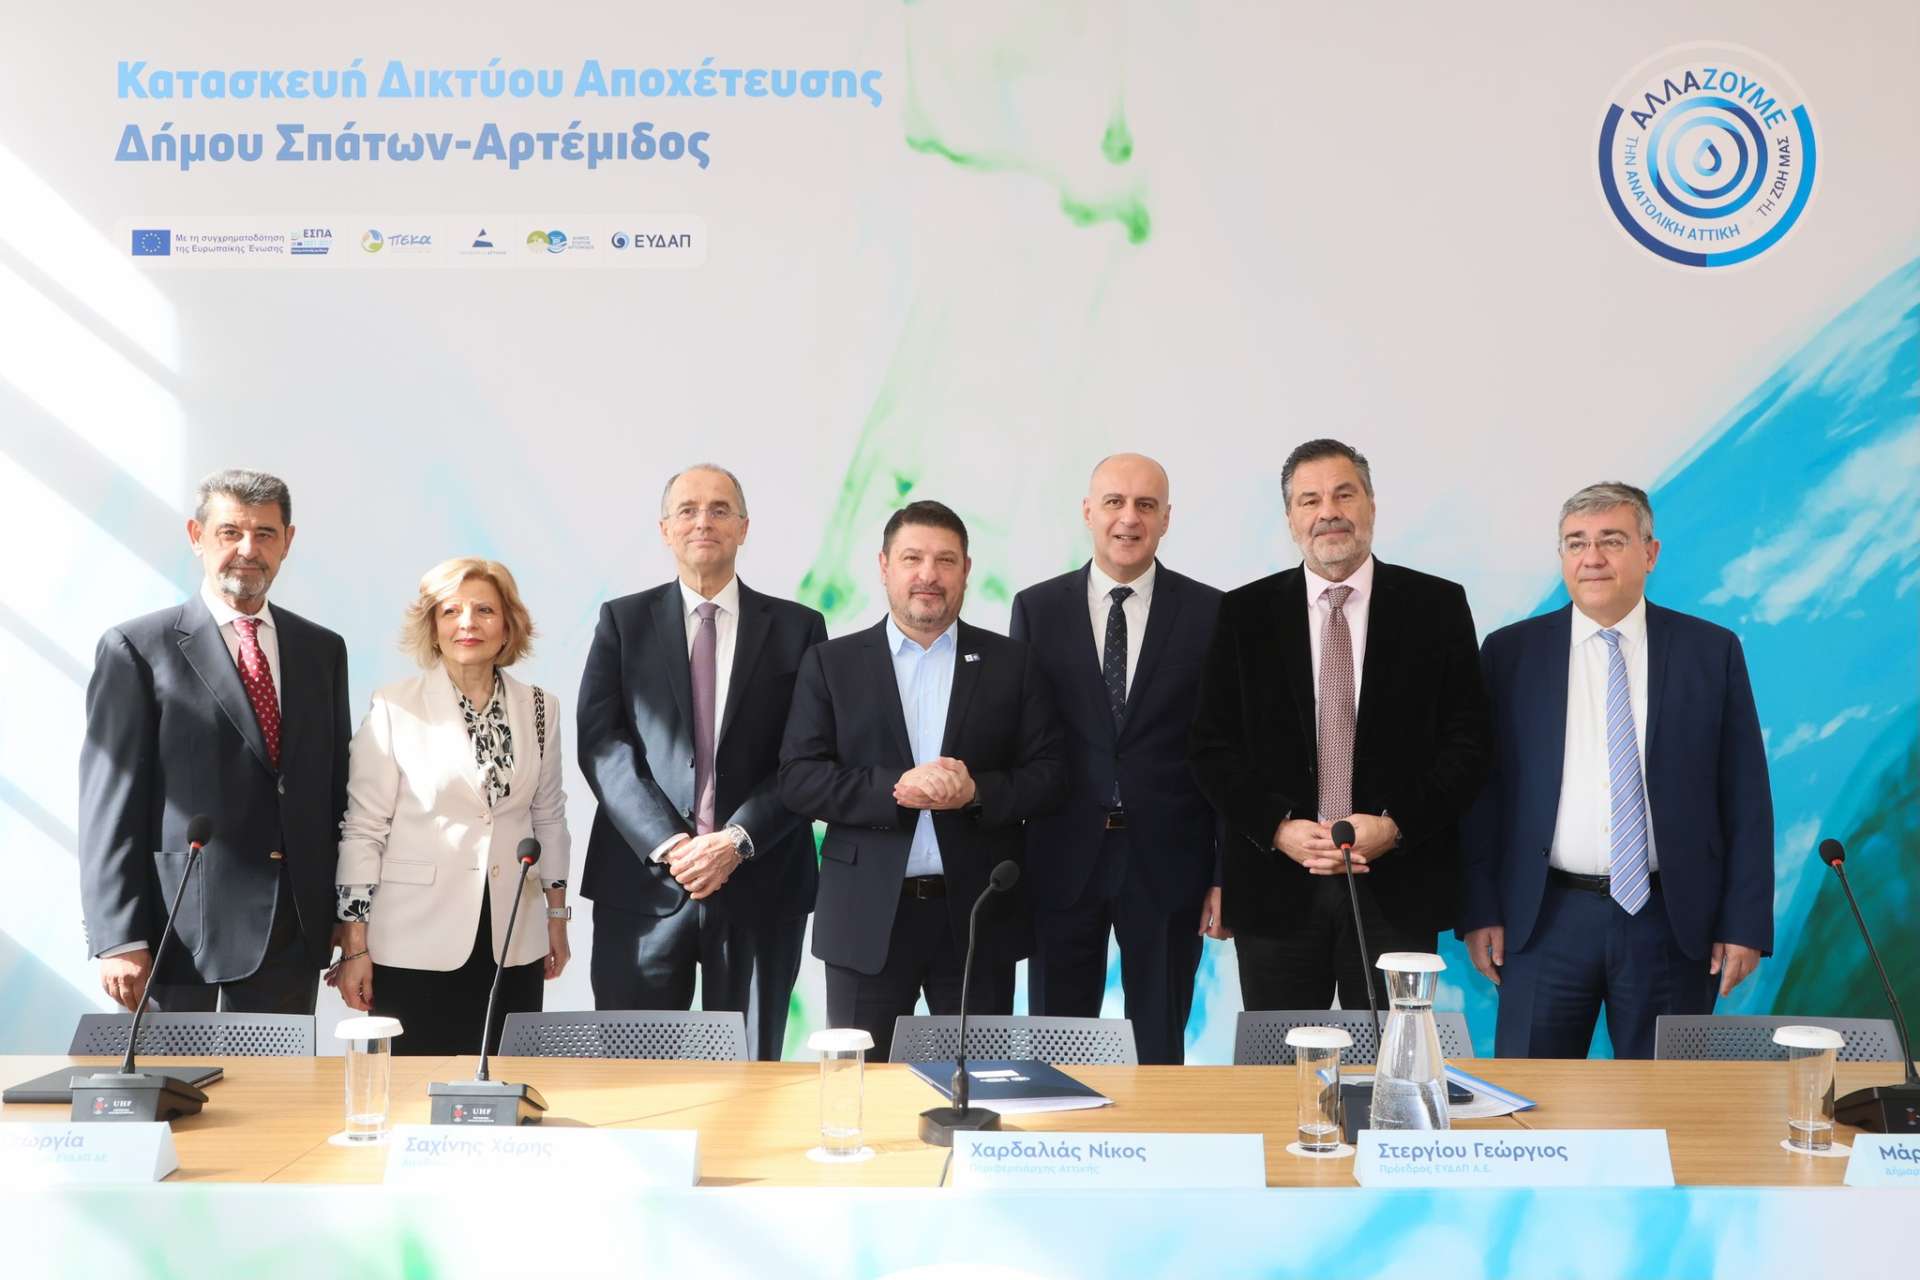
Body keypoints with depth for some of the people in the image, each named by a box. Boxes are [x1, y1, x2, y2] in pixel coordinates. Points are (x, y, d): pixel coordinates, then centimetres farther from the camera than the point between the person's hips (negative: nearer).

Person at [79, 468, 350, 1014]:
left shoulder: (323, 649, 11)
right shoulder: (135, 648, -2)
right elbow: (109, 806, -6)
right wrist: (120, 938, -11)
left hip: (297, 933, 4)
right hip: (185, 933, -4)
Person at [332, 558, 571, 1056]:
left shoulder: (538, 709, 6)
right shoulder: (393, 708, -5)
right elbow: (363, 829, -4)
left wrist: (557, 914, 15)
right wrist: (354, 945, -6)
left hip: (514, 946, 3)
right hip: (416, 946, -3)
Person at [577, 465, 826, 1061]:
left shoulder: (798, 628, 7)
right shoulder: (623, 620, 8)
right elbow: (601, 743, -2)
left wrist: (738, 840, -12)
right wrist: (667, 844, -13)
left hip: (760, 882, 0)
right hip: (644, 880, 0)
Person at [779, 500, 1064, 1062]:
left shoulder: (1011, 662, 7)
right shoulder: (832, 663, 5)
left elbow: (1047, 775, 3)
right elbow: (798, 779, -3)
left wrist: (977, 792, -16)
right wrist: (894, 789, -17)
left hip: (977, 914, 1)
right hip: (867, 917, 0)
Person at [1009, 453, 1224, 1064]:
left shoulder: (1211, 613, 0)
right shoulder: (1036, 608, 3)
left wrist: (1227, 873, -2)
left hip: (1167, 865, -1)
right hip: (1063, 861, 1)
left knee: (1160, 1052, 11)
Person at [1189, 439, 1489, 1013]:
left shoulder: (1437, 606, 3)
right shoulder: (1245, 613, 4)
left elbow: (1467, 742, 0)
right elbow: (1213, 745, 2)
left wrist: (1395, 826, -12)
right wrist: (1279, 828, -12)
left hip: (1397, 886, 0)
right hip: (1276, 886, 1)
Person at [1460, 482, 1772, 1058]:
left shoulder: (1711, 651, 3)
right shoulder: (1509, 653, 2)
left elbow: (1746, 797, 3)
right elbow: (1480, 789, 3)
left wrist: (1745, 923, -2)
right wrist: (1479, 910, -2)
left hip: (1672, 923, 0)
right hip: (1547, 920, 0)